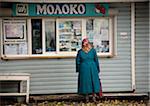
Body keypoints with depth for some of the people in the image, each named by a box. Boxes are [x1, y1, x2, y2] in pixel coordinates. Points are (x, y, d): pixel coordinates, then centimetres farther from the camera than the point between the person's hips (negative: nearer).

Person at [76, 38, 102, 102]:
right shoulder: (93, 50, -4)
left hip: (83, 69, 0)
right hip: (92, 68, 0)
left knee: (85, 83, 5)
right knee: (93, 82, 9)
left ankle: (87, 98, 9)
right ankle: (94, 97, 12)